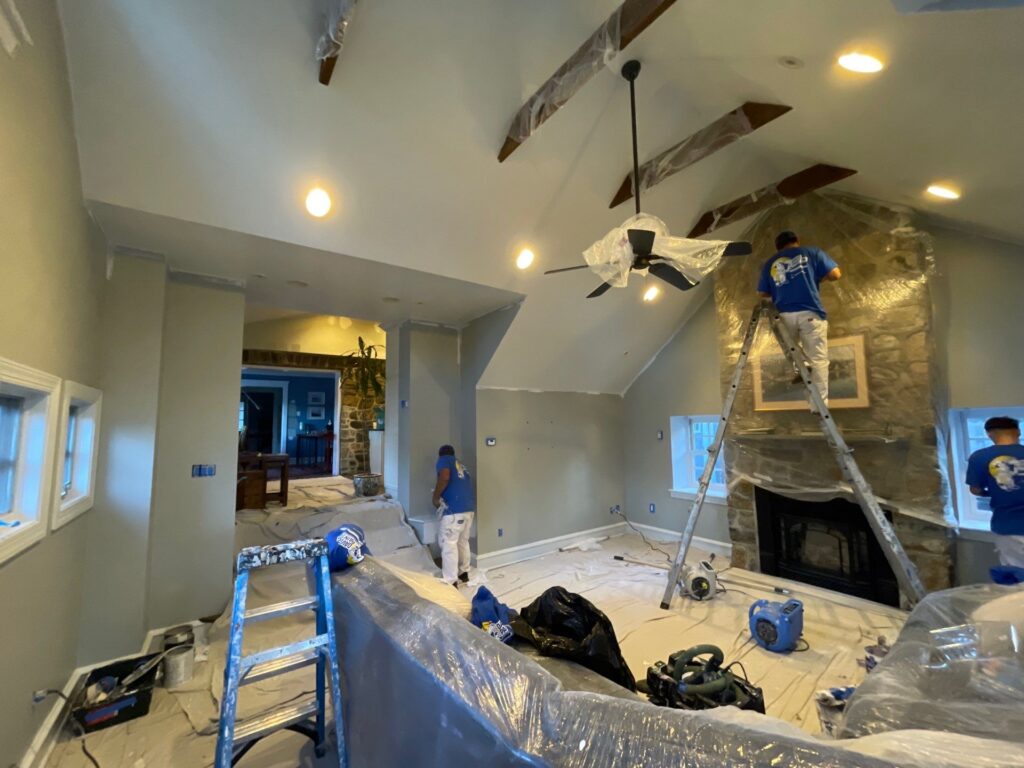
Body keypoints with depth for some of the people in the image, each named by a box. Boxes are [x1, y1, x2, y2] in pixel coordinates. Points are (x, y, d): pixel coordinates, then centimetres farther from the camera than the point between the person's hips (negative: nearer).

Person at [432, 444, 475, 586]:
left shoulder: (443, 460, 4)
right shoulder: (460, 464, 26)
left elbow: (445, 478, -16)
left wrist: (436, 497, -6)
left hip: (454, 508, -8)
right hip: (469, 506, 8)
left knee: (448, 543, -2)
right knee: (463, 541, 19)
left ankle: (450, 581, 0)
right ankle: (464, 572, 31)